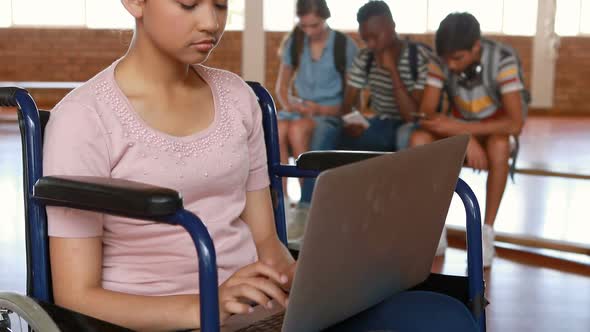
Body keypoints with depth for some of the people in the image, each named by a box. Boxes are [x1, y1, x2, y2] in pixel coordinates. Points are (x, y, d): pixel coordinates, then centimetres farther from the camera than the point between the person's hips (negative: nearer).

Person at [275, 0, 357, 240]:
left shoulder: (345, 46, -4)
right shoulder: (293, 43, 9)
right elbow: (281, 87, 13)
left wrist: (322, 109, -18)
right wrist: (289, 105, -9)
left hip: (332, 115, -4)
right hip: (300, 112, 4)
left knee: (297, 130, -36)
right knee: (276, 131, -32)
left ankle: (305, 209, -31)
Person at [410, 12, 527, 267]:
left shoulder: (502, 60, -26)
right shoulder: (441, 61, -16)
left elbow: (515, 123, -31)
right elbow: (426, 113, -19)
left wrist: (459, 127, -38)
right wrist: (466, 138, -35)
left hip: (494, 132, -3)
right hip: (460, 132, 3)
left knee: (499, 145, -38)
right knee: (418, 140, -27)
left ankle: (487, 231, -25)